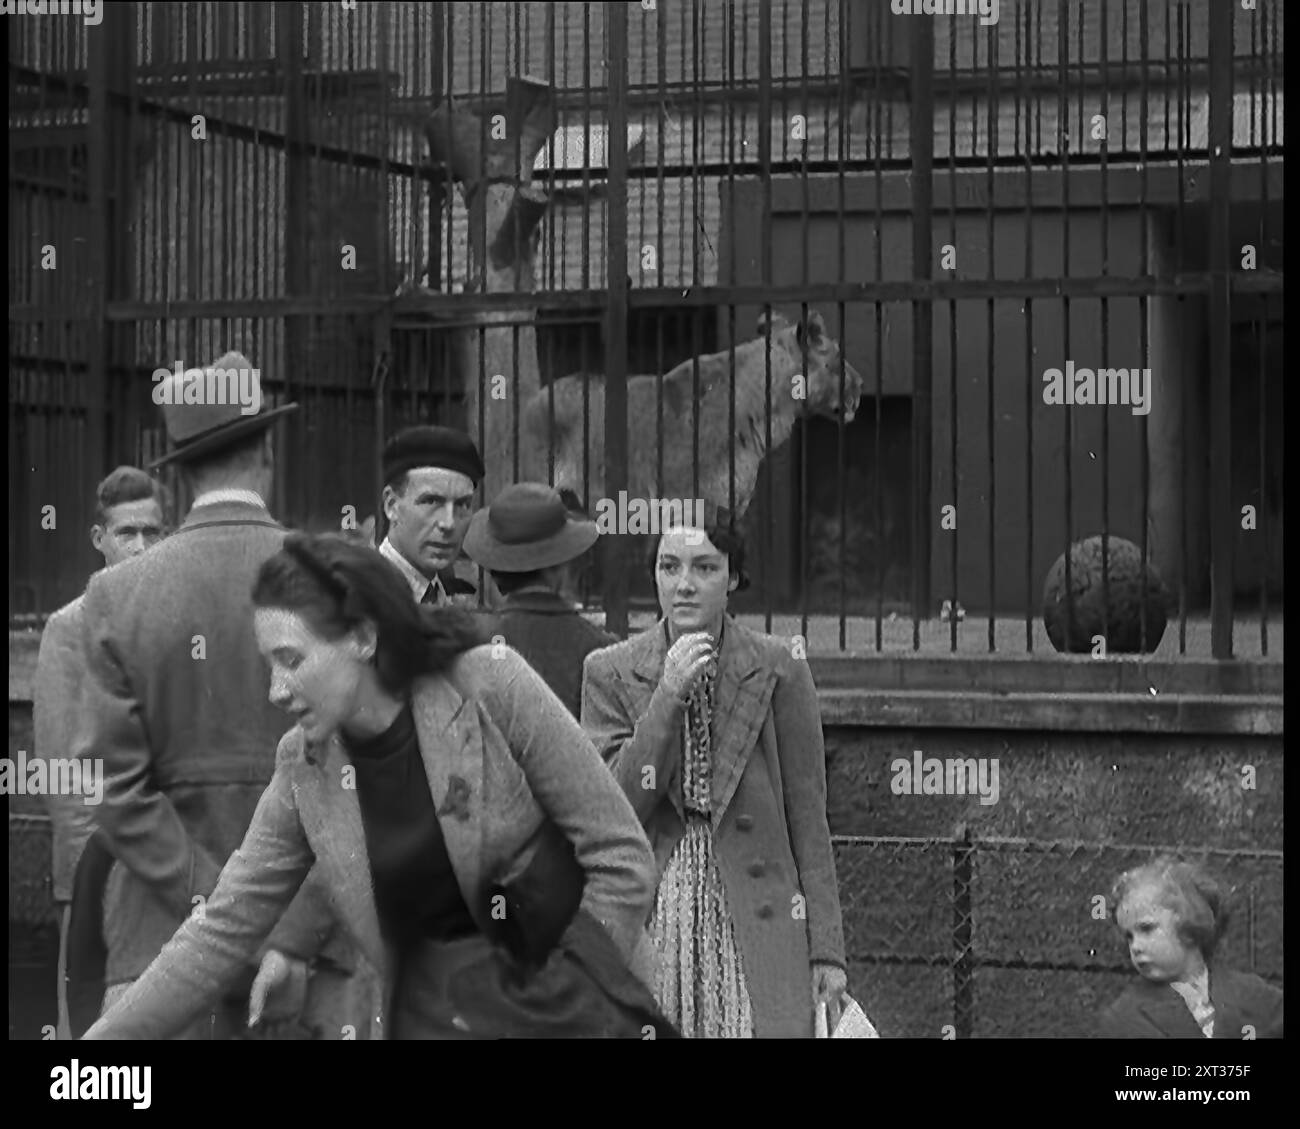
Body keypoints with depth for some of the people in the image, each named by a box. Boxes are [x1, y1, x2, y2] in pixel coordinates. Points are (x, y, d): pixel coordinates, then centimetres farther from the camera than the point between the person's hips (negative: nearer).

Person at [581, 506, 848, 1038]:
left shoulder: (779, 670, 3)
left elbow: (807, 816, 4)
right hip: (648, 923, 1)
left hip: (755, 922, -1)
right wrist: (668, 695, -12)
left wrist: (826, 949, 1)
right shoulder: (610, 672, 5)